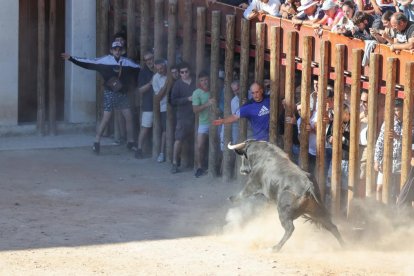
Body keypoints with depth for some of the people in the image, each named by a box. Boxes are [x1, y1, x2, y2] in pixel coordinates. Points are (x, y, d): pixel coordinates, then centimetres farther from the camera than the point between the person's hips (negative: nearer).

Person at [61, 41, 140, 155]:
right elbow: (88, 63, -6)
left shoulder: (127, 62, 2)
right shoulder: (105, 60, -5)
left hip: (122, 93, 3)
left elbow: (139, 69, 10)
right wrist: (72, 59, -10)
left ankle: (131, 143, 14)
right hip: (110, 93, -3)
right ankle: (96, 143, 3)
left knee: (129, 118, 2)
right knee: (105, 119, -6)